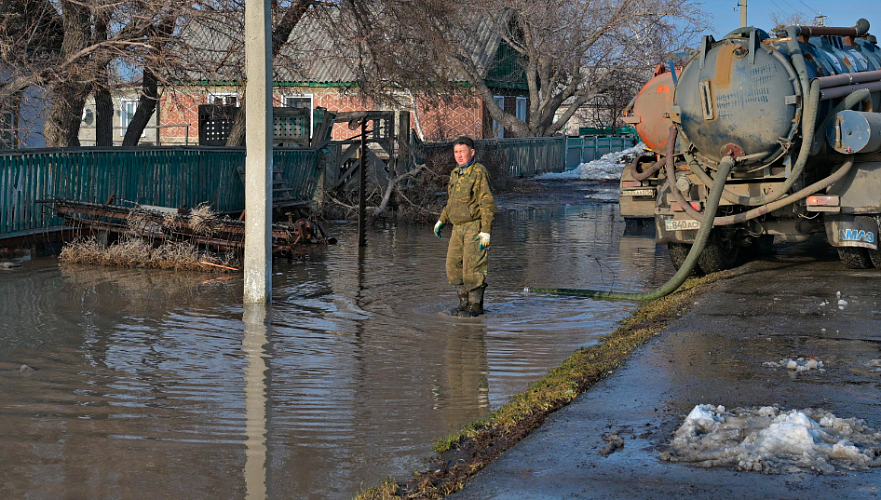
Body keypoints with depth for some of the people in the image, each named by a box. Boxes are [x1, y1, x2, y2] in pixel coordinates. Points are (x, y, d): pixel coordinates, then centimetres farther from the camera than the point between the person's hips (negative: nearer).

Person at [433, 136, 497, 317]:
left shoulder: (479, 172, -10)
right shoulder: (455, 174, 14)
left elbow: (487, 204, -14)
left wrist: (486, 231, -18)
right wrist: (442, 220, 18)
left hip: (475, 227, -8)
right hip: (458, 227, 8)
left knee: (472, 268, -8)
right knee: (453, 266, 6)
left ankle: (475, 306, 1)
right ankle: (464, 303, 17)